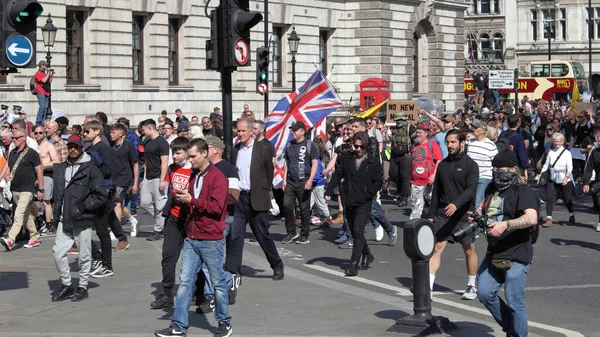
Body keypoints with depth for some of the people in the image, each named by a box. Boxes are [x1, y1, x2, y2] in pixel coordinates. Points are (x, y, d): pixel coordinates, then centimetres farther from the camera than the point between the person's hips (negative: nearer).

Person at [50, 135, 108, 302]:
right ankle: (66, 286, 16)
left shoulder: (91, 169, -6)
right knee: (58, 252, 2)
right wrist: (56, 216, 13)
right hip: (64, 220, 5)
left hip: (82, 221, -5)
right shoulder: (60, 168, 13)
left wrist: (83, 207, -14)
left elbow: (101, 195, -10)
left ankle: (83, 287, 18)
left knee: (84, 256, 4)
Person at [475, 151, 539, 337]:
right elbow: (484, 205, 35)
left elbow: (532, 218, -28)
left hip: (516, 257, -8)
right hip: (493, 254, 8)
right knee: (484, 293, 5)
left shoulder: (522, 191, -11)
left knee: (514, 302, -7)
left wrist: (505, 225, -39)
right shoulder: (492, 189, 13)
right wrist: (476, 214, 12)